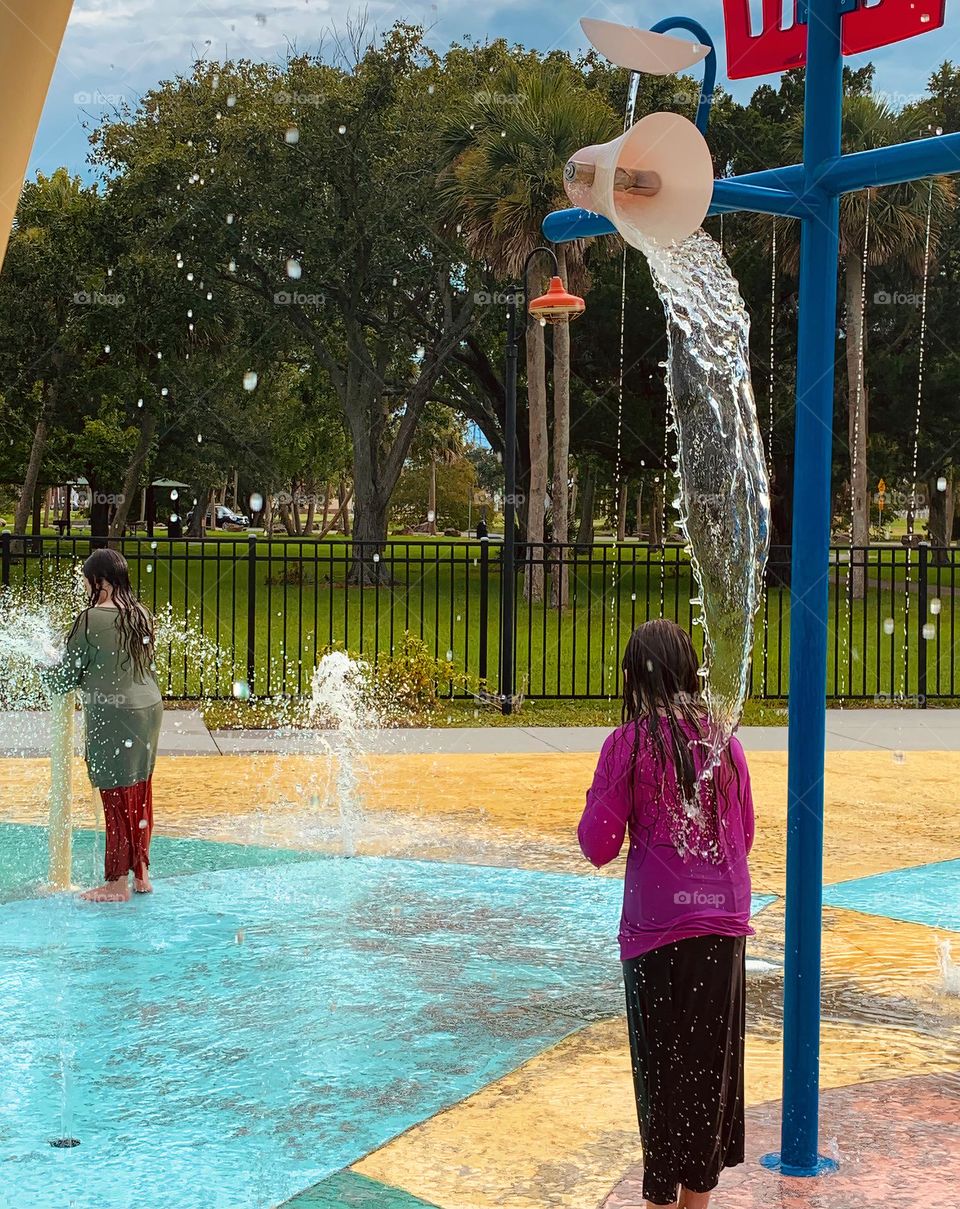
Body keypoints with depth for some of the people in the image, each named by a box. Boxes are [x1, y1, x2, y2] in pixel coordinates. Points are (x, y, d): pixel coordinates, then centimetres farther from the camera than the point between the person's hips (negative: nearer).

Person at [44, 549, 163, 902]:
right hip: (150, 707, 7)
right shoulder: (141, 615, 6)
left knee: (117, 800, 0)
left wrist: (49, 674, 16)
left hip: (113, 716, -7)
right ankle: (141, 874, 23)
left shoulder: (91, 620, -15)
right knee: (140, 796, 15)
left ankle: (118, 883, 7)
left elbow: (65, 677, -6)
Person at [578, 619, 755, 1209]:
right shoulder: (723, 740, 3)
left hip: (658, 923, -4)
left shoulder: (629, 743, -9)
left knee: (662, 1061, 6)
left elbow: (599, 845, -7)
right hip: (724, 921, 4)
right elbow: (745, 835, 12)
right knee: (713, 1059, 13)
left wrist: (597, 806, 10)